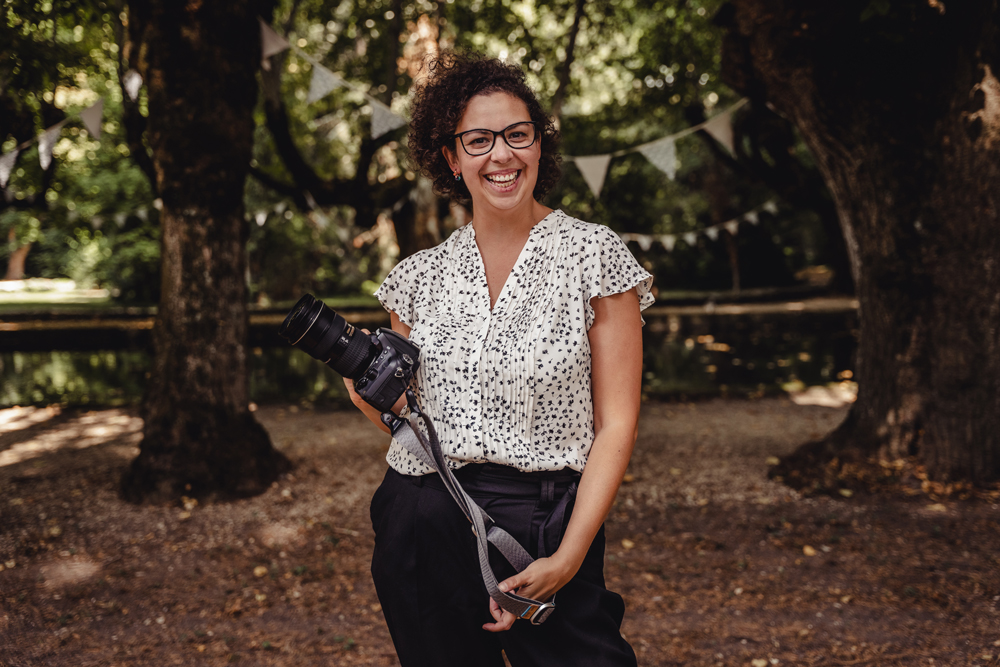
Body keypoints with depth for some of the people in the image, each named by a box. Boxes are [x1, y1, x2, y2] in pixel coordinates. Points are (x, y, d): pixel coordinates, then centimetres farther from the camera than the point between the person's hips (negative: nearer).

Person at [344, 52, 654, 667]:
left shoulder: (594, 256, -4)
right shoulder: (421, 276, 6)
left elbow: (616, 425, -7)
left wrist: (567, 559, -15)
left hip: (547, 530, -3)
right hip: (423, 534, 4)